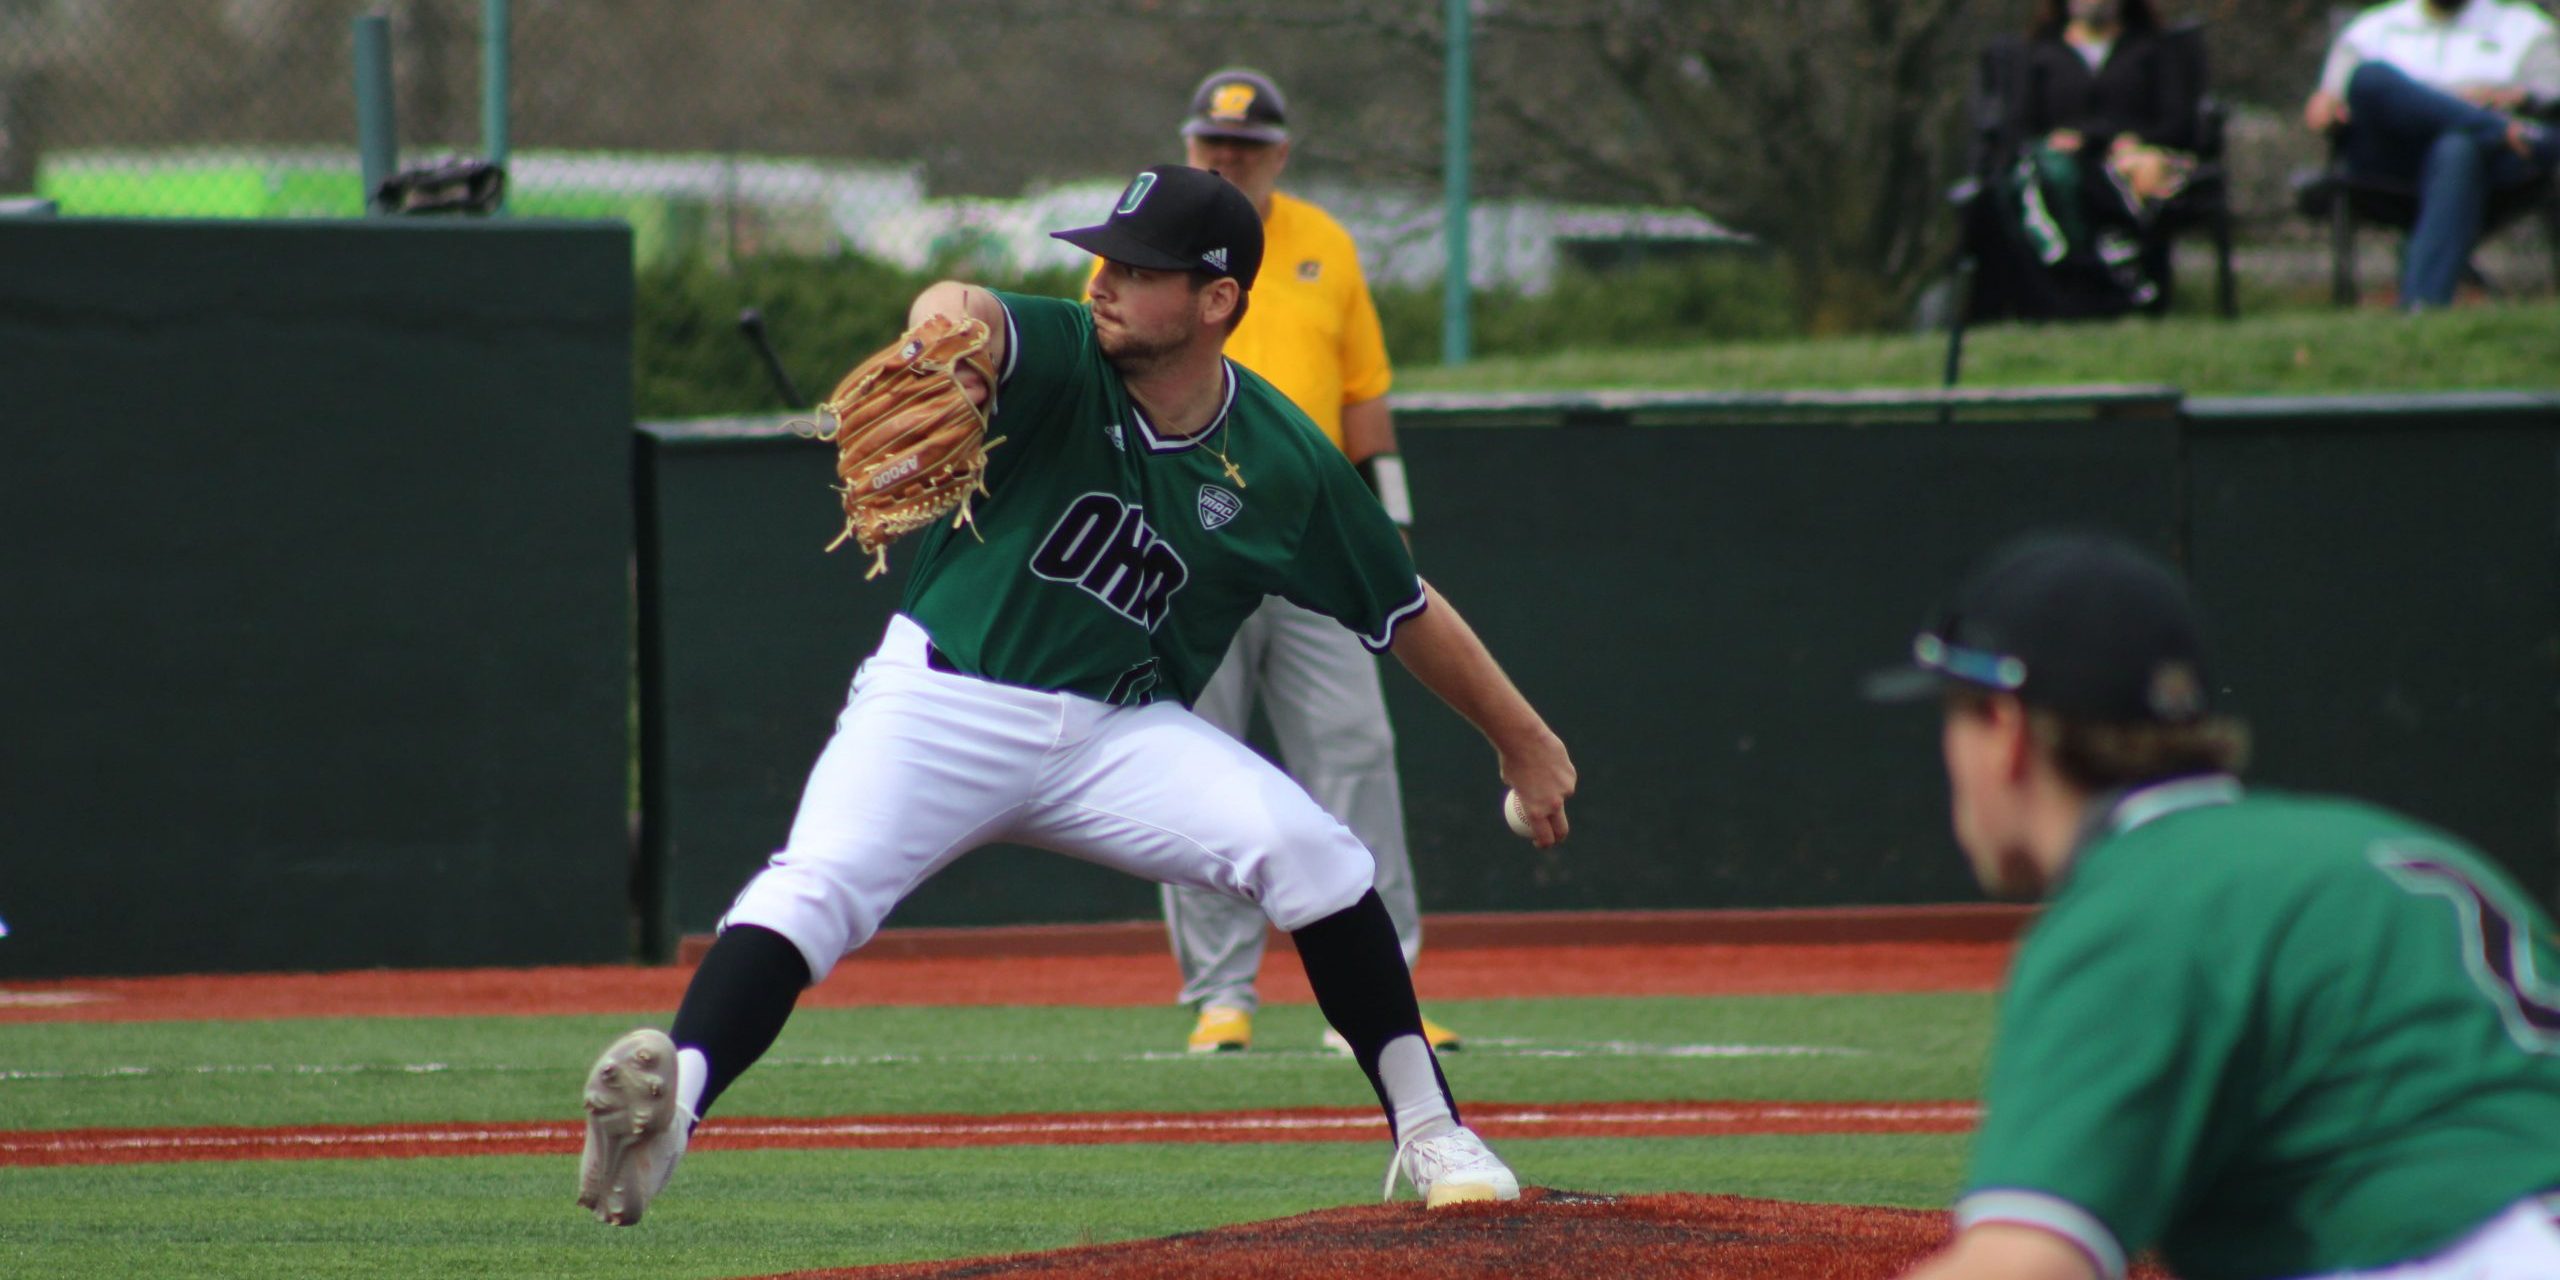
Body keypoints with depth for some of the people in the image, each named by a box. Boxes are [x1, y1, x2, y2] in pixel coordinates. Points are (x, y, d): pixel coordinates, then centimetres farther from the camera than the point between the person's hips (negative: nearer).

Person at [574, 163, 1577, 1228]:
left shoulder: (1281, 463, -4)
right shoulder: (1064, 360, -12)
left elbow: (1407, 611, 8)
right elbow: (967, 309, -36)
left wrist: (1521, 740, 13)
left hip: (1118, 732, 2)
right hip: (941, 699, -2)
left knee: (1309, 852, -18)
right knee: (817, 888, -27)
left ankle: (1428, 1132, -5)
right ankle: (670, 1111, -42)